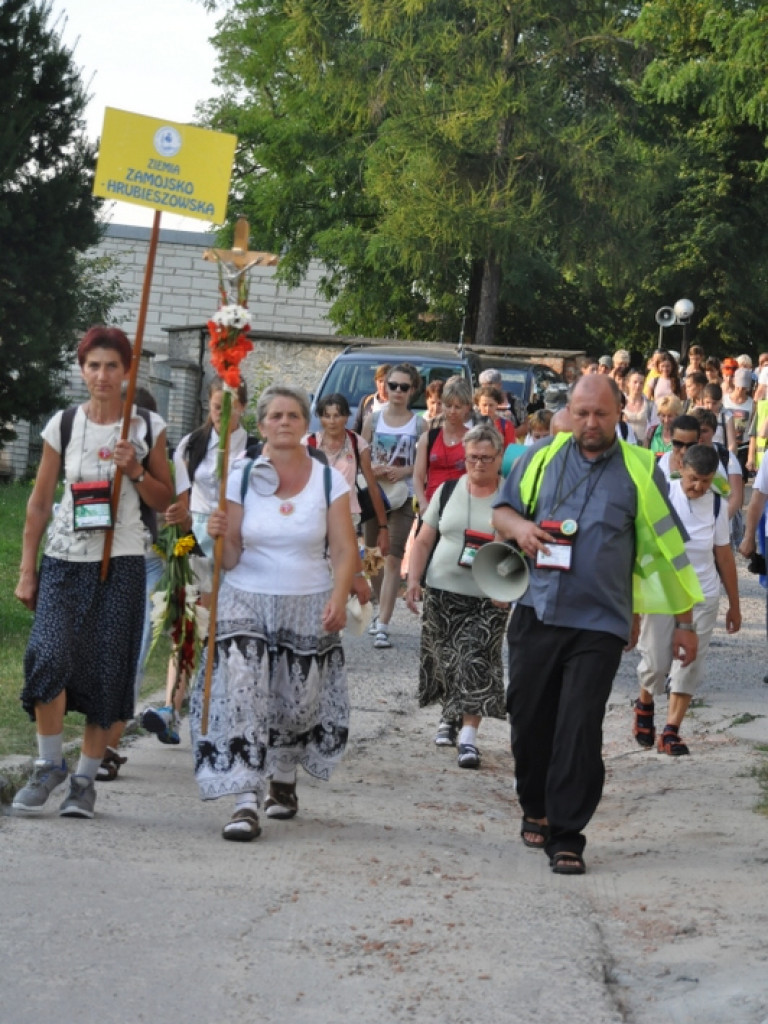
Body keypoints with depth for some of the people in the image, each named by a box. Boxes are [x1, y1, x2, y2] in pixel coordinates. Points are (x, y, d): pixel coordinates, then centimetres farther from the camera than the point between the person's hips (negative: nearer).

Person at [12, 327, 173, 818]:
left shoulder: (148, 427, 3)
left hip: (122, 563, 0)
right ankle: (49, 765, 1)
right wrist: (27, 571, 5)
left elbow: (165, 500, 9)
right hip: (64, 560, 0)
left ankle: (86, 778, 11)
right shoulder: (63, 425, 3)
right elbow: (40, 502, 8)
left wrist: (135, 471, -10)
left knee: (108, 672, -2)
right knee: (49, 657, -17)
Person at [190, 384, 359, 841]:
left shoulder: (329, 481, 1)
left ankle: (284, 778, 32)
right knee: (243, 698, -14)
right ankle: (246, 802, -16)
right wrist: (221, 535, -20)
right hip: (247, 602, 0)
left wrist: (338, 598, -17)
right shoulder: (242, 477, 2)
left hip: (309, 609, 0)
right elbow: (231, 559, 2)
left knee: (301, 702, 4)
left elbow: (345, 550, -1)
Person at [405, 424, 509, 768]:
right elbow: (424, 541, 10)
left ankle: (468, 735, -12)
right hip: (442, 592, 3)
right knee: (446, 659, 8)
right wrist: (413, 579, -1)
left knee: (477, 662, -12)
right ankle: (449, 715, 32)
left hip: (489, 598, -3)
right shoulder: (448, 491, 7)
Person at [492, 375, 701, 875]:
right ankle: (537, 808, 33)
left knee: (579, 730, -7)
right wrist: (518, 526, -7)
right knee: (529, 720, 9)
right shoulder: (542, 458, 8)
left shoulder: (640, 470, 0)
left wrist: (684, 622, 5)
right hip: (537, 613, 3)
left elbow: (666, 546, 4)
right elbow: (501, 509, 18)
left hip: (599, 625, -3)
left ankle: (566, 837, 1)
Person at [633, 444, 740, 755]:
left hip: (703, 597, 2)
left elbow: (724, 555, 10)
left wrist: (734, 605, 13)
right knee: (655, 662, 2)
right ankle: (645, 706, 34)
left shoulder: (717, 505, 2)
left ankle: (671, 732, 3)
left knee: (689, 664, -3)